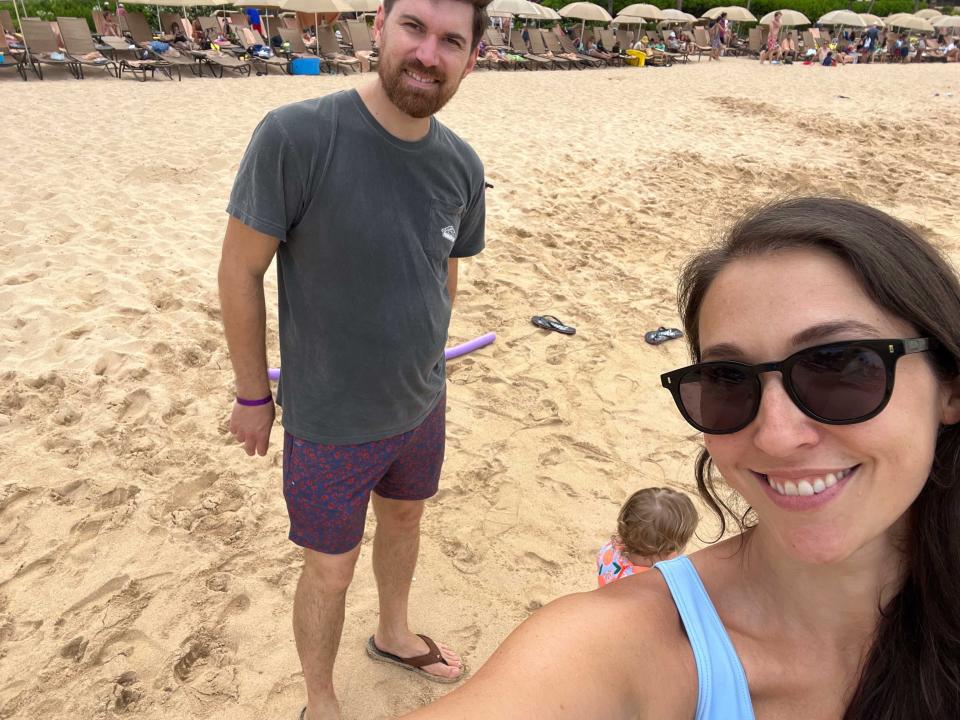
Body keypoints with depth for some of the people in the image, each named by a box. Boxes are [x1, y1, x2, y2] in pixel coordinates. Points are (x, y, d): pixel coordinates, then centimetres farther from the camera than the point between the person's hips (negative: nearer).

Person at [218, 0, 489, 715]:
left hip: (422, 405, 6)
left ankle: (393, 633, 57)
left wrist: (423, 359, 13)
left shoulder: (462, 166, -7)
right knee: (330, 570, 12)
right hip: (330, 420, -5)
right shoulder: (295, 136, -24)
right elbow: (240, 270, -15)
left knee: (404, 517, 26)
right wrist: (254, 394, -8)